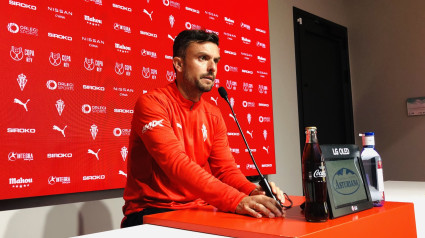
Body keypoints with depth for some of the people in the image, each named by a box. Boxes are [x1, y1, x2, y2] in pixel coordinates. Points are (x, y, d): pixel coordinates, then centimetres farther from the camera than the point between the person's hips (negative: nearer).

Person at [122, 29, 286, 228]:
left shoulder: (213, 114, 8)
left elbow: (225, 168, 3)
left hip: (197, 211, 6)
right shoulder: (151, 103, -13)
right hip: (150, 213, -5)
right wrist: (236, 201, -34)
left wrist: (253, 192, -18)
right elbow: (177, 165, -25)